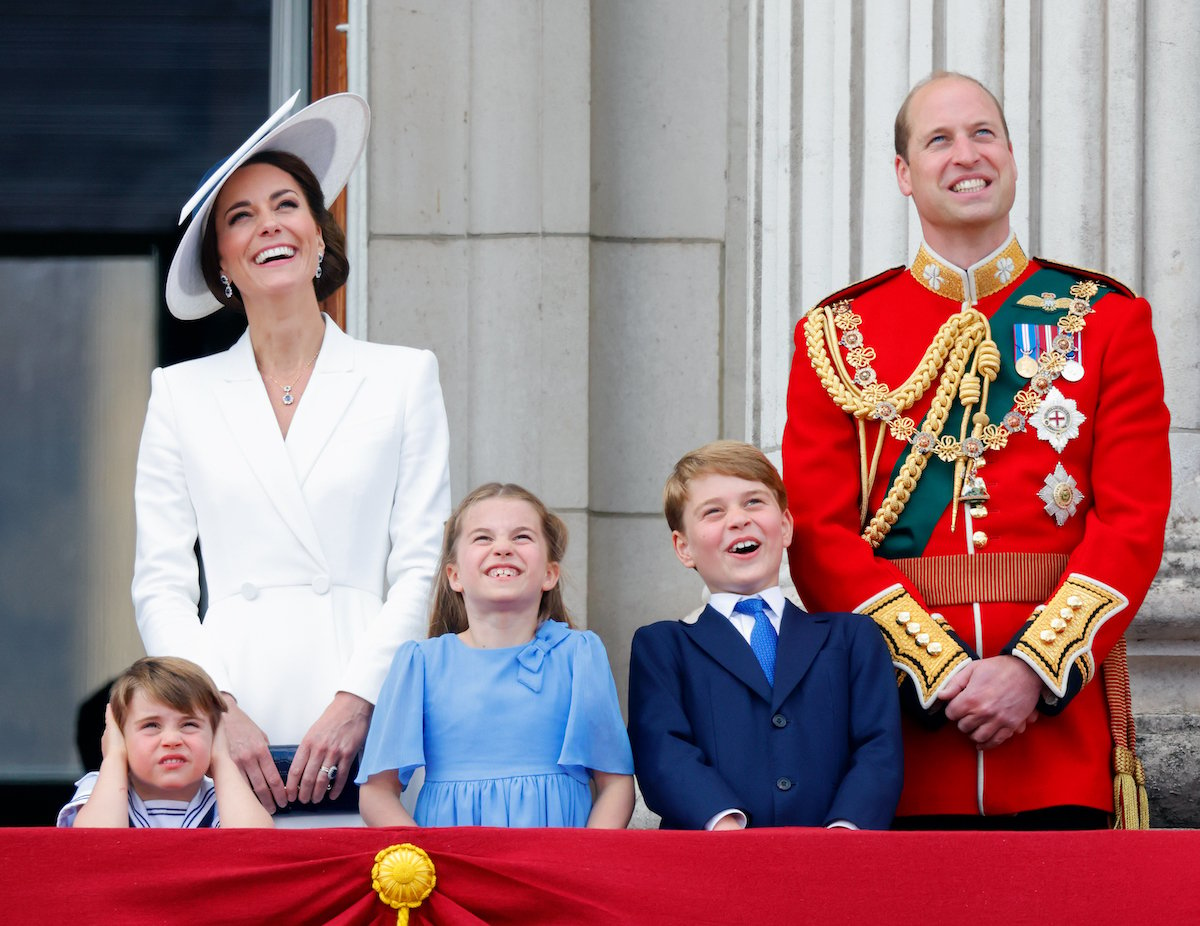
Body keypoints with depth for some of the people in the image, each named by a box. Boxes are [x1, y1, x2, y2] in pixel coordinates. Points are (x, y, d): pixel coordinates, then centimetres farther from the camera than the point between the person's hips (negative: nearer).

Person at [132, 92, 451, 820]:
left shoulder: (404, 378, 11)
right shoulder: (182, 393, 14)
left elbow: (421, 568, 5)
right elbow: (161, 583, 9)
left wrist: (356, 703, -8)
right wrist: (218, 708, -7)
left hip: (362, 725, -1)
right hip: (229, 730, 1)